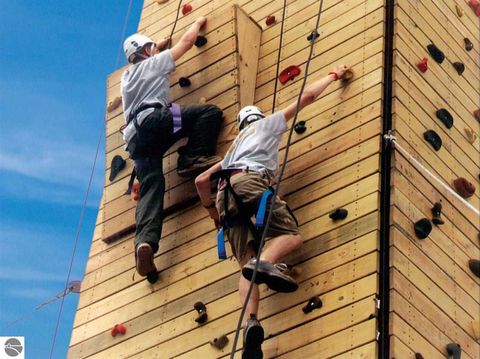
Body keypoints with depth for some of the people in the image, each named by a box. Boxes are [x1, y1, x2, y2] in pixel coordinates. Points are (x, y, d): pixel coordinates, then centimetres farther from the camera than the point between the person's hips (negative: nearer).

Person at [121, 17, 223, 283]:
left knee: (151, 188, -8)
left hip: (136, 136, 6)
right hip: (154, 119, -6)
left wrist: (156, 51, 65)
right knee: (210, 112, 0)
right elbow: (188, 40, 24)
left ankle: (145, 241, -32)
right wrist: (198, 23, 40)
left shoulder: (127, 76, 34)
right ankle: (191, 158, -15)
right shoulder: (154, 63, 17)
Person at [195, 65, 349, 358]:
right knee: (292, 235, -2)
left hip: (227, 194, 5)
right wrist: (334, 75, 41)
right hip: (249, 181, -5)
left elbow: (201, 180, 36)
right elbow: (308, 96, 27)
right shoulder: (267, 124, 30)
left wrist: (213, 210, 46)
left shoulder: (235, 147, 42)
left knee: (247, 262, -4)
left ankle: (251, 322, -31)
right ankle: (265, 262, -38)